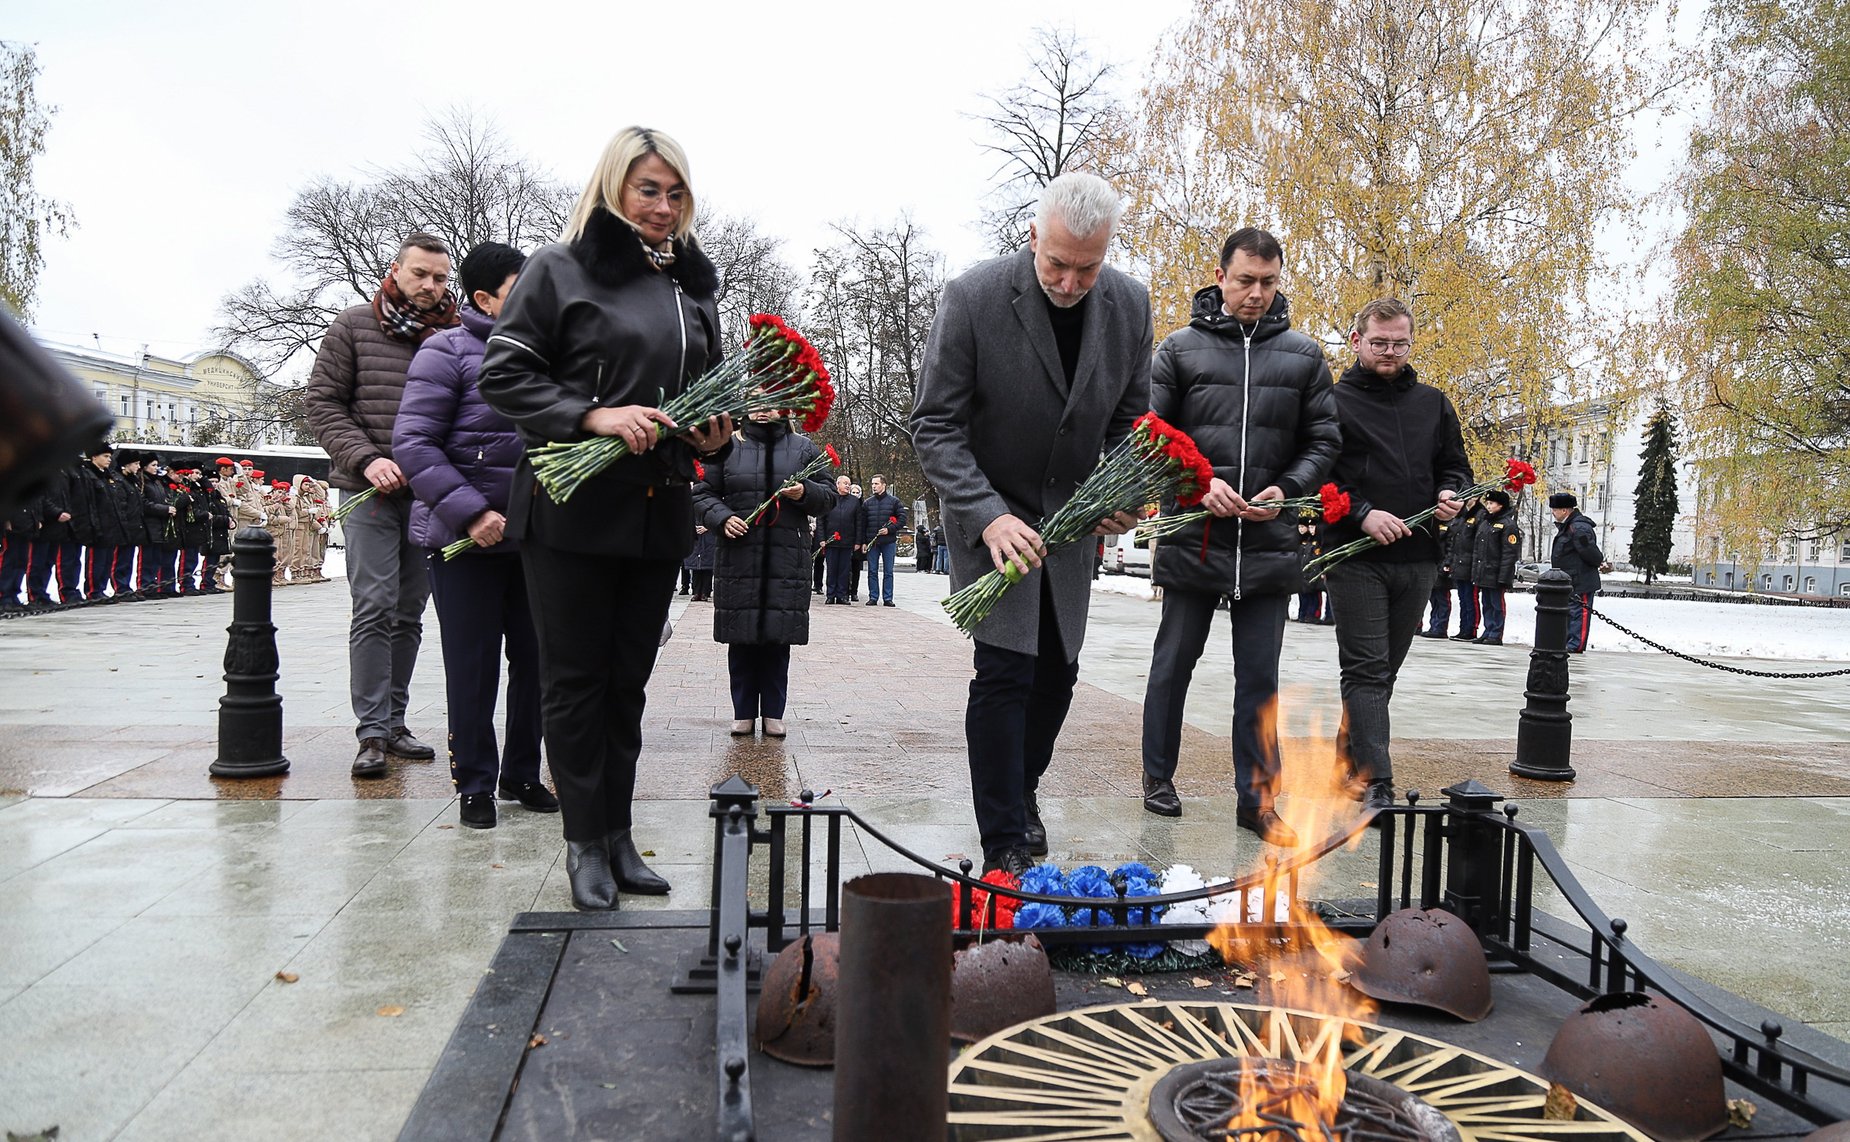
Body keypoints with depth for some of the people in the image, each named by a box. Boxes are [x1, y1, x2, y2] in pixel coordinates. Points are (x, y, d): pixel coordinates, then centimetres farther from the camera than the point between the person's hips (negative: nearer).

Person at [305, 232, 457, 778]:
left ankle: (394, 721, 18)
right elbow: (321, 401, 2)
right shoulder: (354, 327, 4)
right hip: (369, 491, -3)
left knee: (409, 611, 8)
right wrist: (366, 458, -11)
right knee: (374, 606, -8)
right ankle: (372, 731, -3)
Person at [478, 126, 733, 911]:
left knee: (629, 678, 11)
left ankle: (618, 833, 21)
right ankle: (585, 840, 14)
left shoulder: (693, 285, 15)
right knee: (575, 678, 3)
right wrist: (594, 416, -18)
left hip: (660, 513, 5)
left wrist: (715, 437, 3)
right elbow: (502, 376, -6)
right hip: (572, 510, -5)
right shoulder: (561, 270, -1)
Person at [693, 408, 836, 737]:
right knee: (741, 637, 2)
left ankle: (773, 713, 11)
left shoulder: (803, 448, 12)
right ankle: (744, 713, 12)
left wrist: (805, 493, -9)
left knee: (779, 638, 1)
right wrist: (723, 518, -9)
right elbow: (703, 493, 9)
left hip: (787, 559, 0)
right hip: (738, 559, 0)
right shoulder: (727, 446, 10)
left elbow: (828, 496, 12)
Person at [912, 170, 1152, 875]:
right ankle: (1005, 845, 1)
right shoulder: (974, 298, -19)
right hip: (989, 516, -4)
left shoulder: (1129, 304, -6)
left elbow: (1130, 419, 5)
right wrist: (988, 515, -28)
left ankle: (1023, 786, 38)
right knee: (1004, 670, -11)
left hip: (1069, 519, 5)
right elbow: (935, 426, -17)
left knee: (1057, 669, 11)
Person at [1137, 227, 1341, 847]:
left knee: (1259, 677, 6)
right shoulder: (1180, 348, 2)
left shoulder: (1303, 355, 7)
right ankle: (1158, 776, 26)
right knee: (1173, 662, 10)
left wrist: (1288, 489, -9)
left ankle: (1257, 798, 15)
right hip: (1192, 538, -1)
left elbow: (1323, 441, 9)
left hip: (1269, 542, 1)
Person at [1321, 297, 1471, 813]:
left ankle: (1349, 763, 26)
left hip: (1417, 559, 6)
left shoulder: (1433, 404, 16)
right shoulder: (1333, 401, 0)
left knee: (1383, 671, 13)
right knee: (1366, 670, -9)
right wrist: (1362, 514, -18)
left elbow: (1456, 465, 23)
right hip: (1355, 558, -5)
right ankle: (1375, 784, -11)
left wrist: (1450, 494, 0)